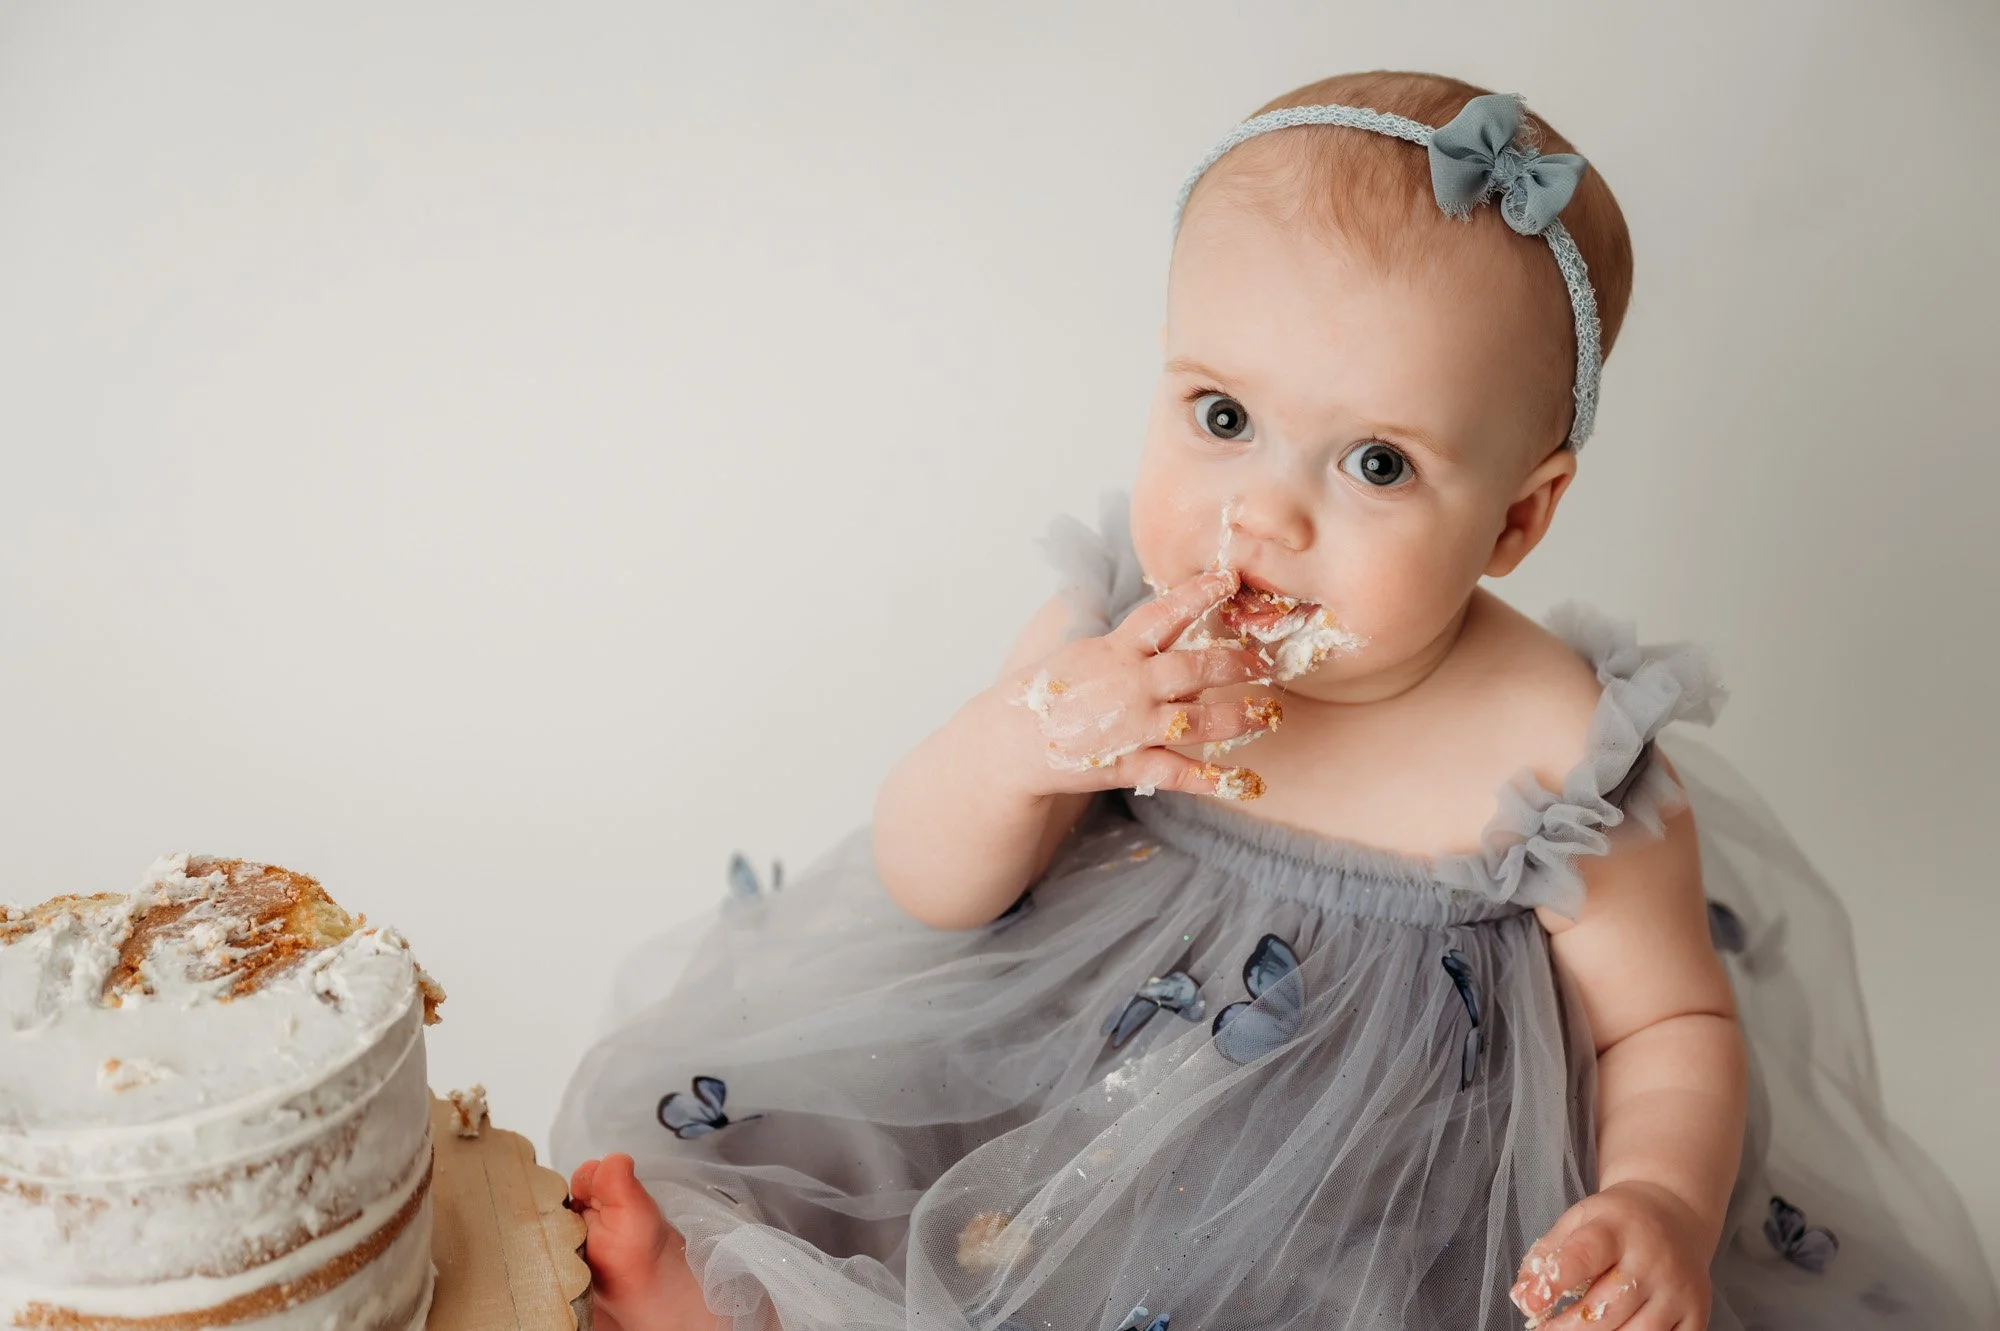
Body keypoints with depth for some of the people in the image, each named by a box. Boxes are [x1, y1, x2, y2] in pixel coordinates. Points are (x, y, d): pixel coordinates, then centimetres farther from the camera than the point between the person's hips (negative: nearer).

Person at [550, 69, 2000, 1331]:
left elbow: (1674, 1025, -6)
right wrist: (1031, 739, -29)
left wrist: (1663, 1207, -27)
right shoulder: (1118, 633, -12)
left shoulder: (1560, 757, -21)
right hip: (1054, 1109, 3)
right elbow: (926, 889, -8)